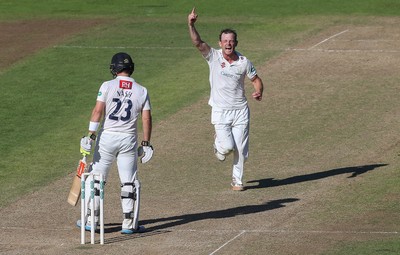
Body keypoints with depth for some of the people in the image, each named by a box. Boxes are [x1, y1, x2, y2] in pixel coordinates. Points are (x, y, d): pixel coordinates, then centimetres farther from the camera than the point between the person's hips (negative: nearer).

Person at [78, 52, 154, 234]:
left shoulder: (108, 86, -4)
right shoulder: (142, 91, 2)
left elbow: (98, 111, -13)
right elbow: (146, 119, 0)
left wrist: (91, 135, -14)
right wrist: (146, 143, 6)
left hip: (107, 137, -2)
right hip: (129, 139, 2)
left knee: (96, 178, 8)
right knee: (129, 182, 9)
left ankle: (91, 220, 9)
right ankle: (129, 224, 8)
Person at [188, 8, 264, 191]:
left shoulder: (244, 62, -2)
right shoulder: (213, 57, -7)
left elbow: (256, 79, 11)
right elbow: (197, 42, -21)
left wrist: (259, 92, -11)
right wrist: (191, 25, -36)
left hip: (240, 111, 2)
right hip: (220, 112, -2)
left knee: (240, 149, 3)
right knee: (228, 146, -14)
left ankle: (237, 180, 24)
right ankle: (219, 145, 24)